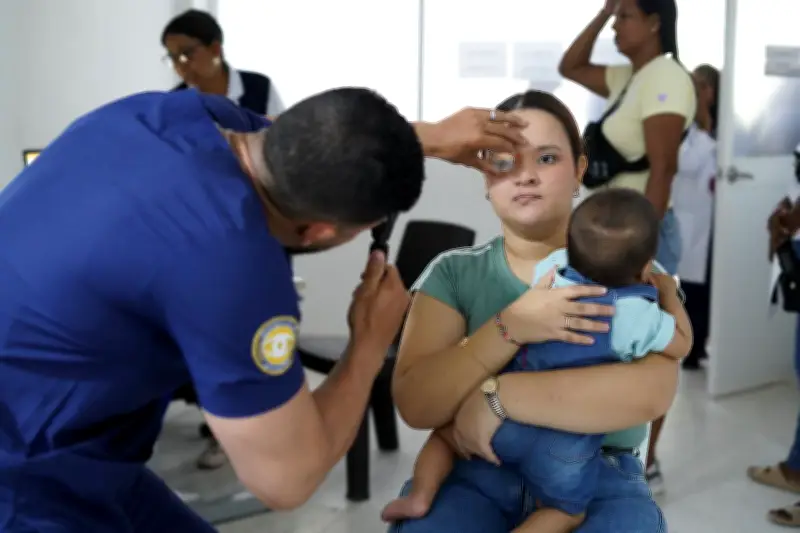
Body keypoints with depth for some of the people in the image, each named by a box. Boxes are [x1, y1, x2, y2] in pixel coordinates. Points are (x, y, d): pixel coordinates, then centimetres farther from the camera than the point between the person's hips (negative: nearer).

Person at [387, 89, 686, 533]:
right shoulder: (453, 272, 5)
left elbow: (651, 391, -16)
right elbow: (415, 405, -7)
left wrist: (496, 396, -21)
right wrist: (509, 329, -21)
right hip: (475, 476, 0)